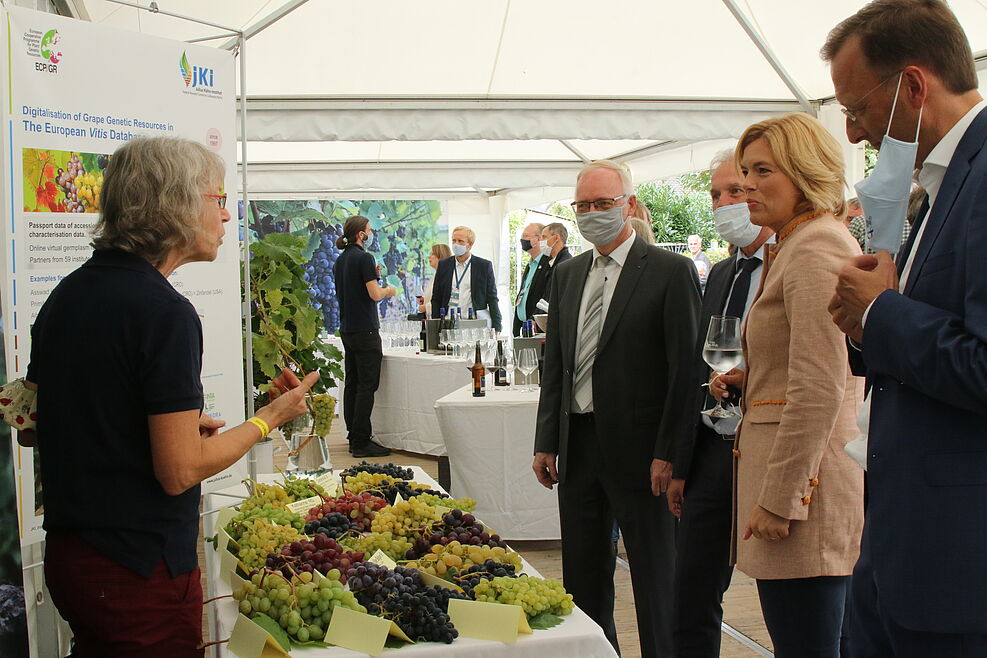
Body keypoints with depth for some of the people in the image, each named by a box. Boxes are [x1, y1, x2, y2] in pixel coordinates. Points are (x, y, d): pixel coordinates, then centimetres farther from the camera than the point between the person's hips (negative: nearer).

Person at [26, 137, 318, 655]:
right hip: (141, 572, -8)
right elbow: (180, 471, -21)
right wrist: (270, 417, -7)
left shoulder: (66, 295, 6)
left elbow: (30, 427, 14)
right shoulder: (164, 312, -20)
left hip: (65, 554, 9)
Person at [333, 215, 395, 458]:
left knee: (352, 384, 12)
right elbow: (374, 294, -17)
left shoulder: (340, 260, 14)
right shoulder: (364, 258, -13)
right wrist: (388, 289, 2)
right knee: (366, 386, -7)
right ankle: (361, 442, -7)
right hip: (365, 329, -9)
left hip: (347, 329, 9)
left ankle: (354, 437, 17)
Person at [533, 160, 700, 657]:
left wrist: (668, 453, -14)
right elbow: (555, 366, 15)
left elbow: (686, 369, -10)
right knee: (582, 574, 14)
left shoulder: (670, 272, -7)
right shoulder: (566, 275, 12)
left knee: (653, 575, 5)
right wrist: (546, 443, 9)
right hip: (577, 444, 6)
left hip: (637, 448, -6)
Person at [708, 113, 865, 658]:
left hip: (805, 477, -11)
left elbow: (820, 388, -20)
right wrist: (745, 383, 10)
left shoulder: (816, 246, -13)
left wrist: (778, 499, -18)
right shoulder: (795, 245, 20)